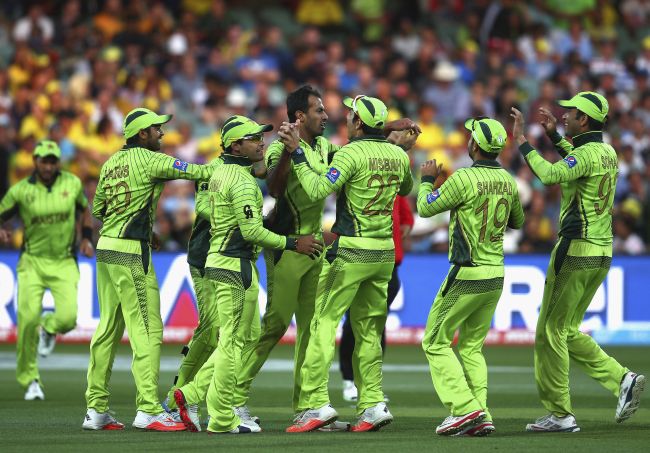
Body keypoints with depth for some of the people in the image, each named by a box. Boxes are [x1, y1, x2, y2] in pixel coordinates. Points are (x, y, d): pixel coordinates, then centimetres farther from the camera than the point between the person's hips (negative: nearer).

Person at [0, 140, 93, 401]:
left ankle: (49, 328, 22)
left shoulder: (72, 183, 2)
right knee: (28, 319, -13)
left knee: (68, 318, -18)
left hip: (64, 264, 1)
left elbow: (84, 210, 19)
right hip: (32, 262, -1)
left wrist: (87, 238, 7)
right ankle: (29, 380, 4)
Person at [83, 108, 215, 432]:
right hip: (132, 253, -8)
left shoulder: (111, 162, 14)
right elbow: (190, 172, -9)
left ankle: (96, 409, 13)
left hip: (106, 247, 8)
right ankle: (149, 409, -12)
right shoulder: (147, 159, -9)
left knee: (108, 328, 11)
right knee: (147, 329, -7)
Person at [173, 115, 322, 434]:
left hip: (218, 262, 10)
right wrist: (293, 244, -15)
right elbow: (252, 231, -21)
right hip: (236, 265, -10)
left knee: (246, 336, 16)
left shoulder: (220, 174, 14)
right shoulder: (243, 180, -16)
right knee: (234, 342, -3)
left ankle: (192, 394, 13)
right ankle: (222, 418, 1)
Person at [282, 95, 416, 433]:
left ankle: (316, 404, -11)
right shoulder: (398, 155, 8)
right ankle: (372, 405, 8)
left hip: (350, 252, -7)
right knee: (368, 329, 13)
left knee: (323, 323, -4)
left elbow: (318, 190, -22)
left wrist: (296, 153, -16)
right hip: (384, 252, 7)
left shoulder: (351, 153, -13)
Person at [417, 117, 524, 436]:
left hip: (467, 275, -7)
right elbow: (517, 221, 22)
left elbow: (426, 208, -5)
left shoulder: (464, 179, -17)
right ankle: (480, 417, 4)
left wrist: (427, 180, 12)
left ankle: (464, 408, -10)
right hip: (496, 275, 7)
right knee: (471, 347, 16)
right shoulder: (507, 181, 5)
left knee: (436, 343, 4)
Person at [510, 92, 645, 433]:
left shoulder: (585, 153, -15)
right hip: (602, 254, 9)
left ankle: (559, 414, 0)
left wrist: (521, 140, -21)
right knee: (568, 330, 17)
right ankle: (621, 379, 3)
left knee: (551, 331, -1)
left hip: (576, 251, -9)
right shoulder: (608, 154, 13)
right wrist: (554, 135, 34)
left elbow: (550, 174, -31)